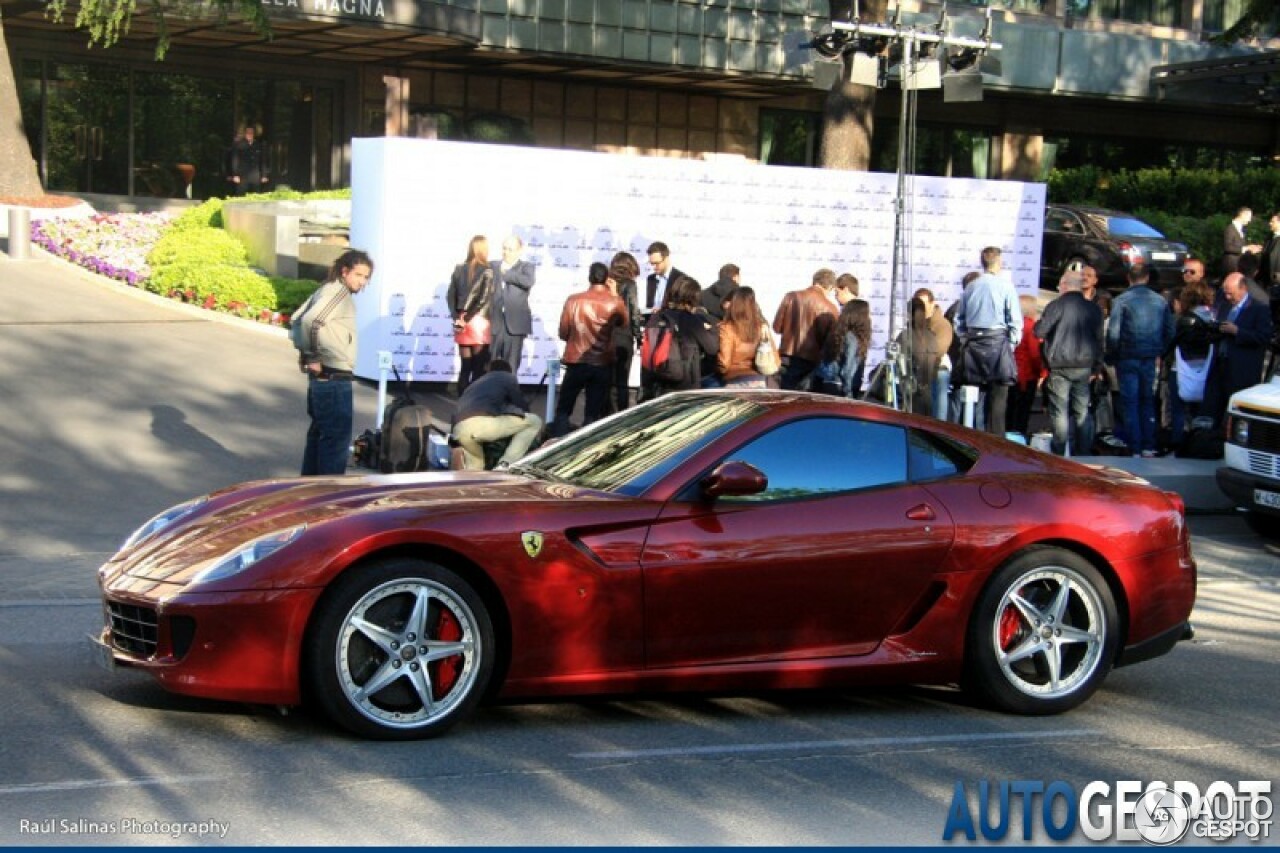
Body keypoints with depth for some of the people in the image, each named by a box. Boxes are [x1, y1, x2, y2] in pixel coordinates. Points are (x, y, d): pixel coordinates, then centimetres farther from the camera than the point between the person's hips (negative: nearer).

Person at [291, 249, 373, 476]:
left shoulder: (328, 290, 13)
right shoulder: (338, 291, -15)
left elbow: (297, 320, 16)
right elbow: (310, 321, -28)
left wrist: (305, 353, 10)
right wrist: (313, 356, -17)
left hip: (321, 378, 10)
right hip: (334, 379, -10)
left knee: (319, 434, 18)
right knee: (337, 439, -5)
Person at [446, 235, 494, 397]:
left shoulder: (459, 269, 7)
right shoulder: (487, 271, -8)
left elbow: (450, 296, 5)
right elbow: (485, 300, -14)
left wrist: (457, 317, 1)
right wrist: (469, 318, -7)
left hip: (461, 322, 5)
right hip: (478, 322, -5)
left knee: (465, 367, 10)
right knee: (479, 369, 1)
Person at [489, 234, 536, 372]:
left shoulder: (527, 267, 8)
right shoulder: (492, 266, 14)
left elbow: (529, 281, -13)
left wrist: (506, 274, -7)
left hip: (515, 324, -1)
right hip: (493, 322, 2)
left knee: (511, 368, 2)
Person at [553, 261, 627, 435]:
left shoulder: (574, 300, -7)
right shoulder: (614, 302, -6)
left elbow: (563, 333, 2)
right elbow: (625, 322, 16)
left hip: (576, 362, -1)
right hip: (603, 364, 1)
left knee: (563, 410, 8)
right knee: (593, 414, 7)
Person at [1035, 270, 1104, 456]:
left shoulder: (1057, 305, -7)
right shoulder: (1094, 309, 8)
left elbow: (1039, 331, -8)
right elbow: (1099, 339, 10)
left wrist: (1039, 322, 15)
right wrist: (1096, 368, 14)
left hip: (1060, 366, -4)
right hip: (1084, 367, 4)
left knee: (1059, 411, -2)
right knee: (1081, 411, 10)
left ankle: (1059, 453, -4)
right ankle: (1082, 453, 11)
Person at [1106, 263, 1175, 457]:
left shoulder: (1121, 301, -9)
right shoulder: (1160, 301, 4)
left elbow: (1113, 332, -13)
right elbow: (1170, 331, 7)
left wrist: (1111, 357, -2)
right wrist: (1160, 352, 16)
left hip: (1128, 359, -4)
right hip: (1151, 359, 4)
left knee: (1130, 404, 1)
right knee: (1148, 401, 14)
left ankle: (1134, 449, -1)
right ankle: (1148, 447, 13)